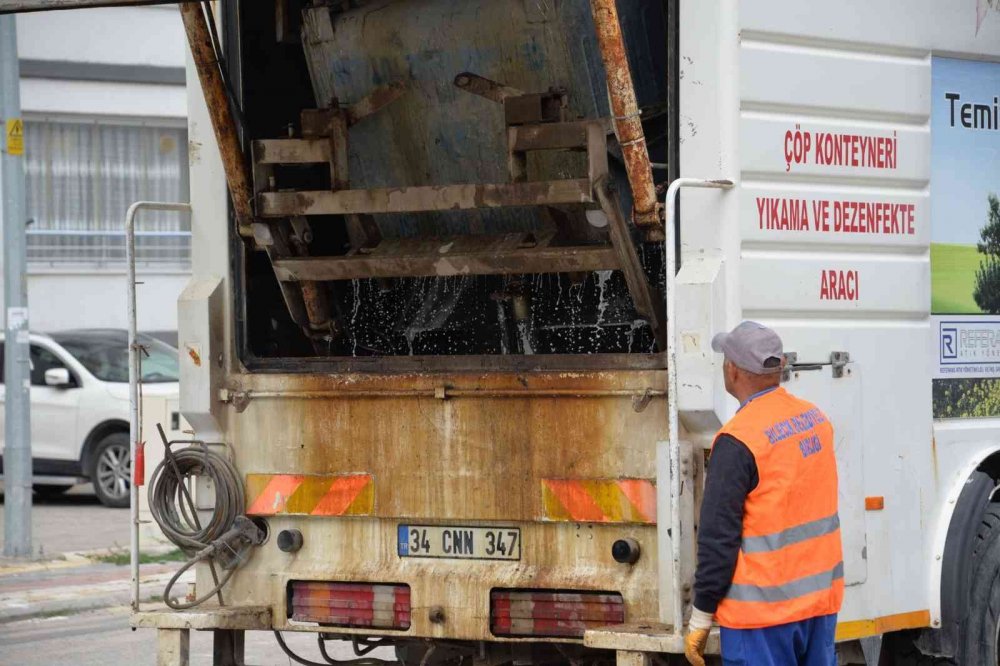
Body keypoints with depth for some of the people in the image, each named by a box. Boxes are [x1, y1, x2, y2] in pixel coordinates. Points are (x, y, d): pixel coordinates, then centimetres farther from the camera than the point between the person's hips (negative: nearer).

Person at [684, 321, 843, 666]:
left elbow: (719, 536, -15)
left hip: (763, 612, -7)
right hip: (822, 600, 7)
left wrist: (701, 616, -8)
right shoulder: (815, 419, 7)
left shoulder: (738, 440, -17)